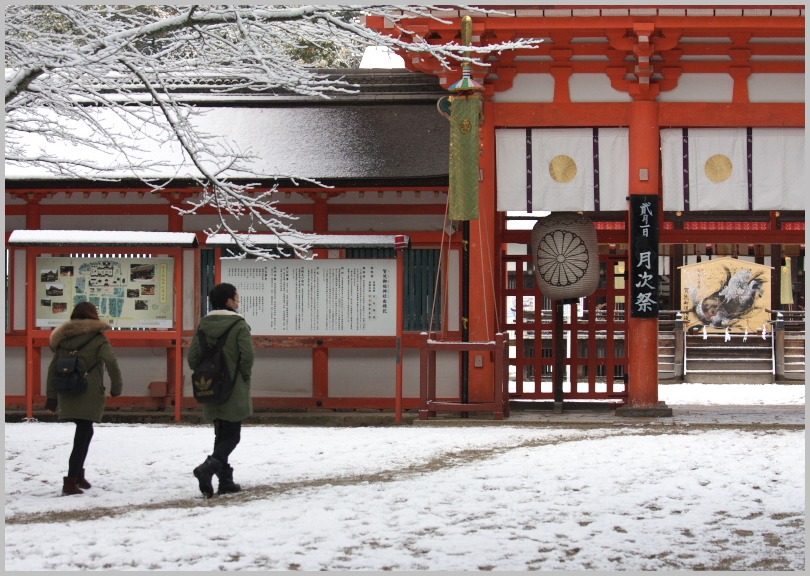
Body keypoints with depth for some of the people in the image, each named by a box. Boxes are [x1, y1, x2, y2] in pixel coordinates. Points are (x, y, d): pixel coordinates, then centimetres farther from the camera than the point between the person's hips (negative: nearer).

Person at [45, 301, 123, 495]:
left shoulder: (63, 339, 12)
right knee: (83, 436, -4)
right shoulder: (98, 339, -3)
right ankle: (71, 482, -11)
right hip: (88, 396, -6)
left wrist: (52, 396, 15)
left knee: (84, 433, 21)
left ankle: (78, 474, 25)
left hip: (67, 395, 6)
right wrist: (116, 387, -5)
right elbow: (111, 362, -17)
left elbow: (53, 368, 12)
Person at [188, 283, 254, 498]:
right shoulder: (239, 325, -10)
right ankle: (209, 467, -22)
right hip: (234, 391, -5)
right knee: (231, 435, 0)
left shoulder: (204, 325, 5)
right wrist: (244, 376, -1)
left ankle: (225, 480, 14)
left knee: (222, 434, 15)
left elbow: (193, 357, 2)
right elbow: (247, 355, -19)